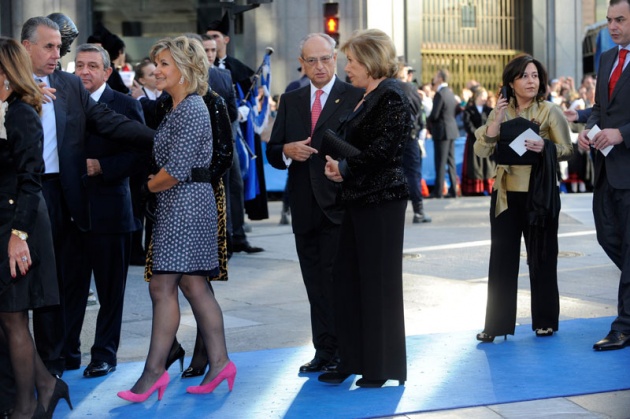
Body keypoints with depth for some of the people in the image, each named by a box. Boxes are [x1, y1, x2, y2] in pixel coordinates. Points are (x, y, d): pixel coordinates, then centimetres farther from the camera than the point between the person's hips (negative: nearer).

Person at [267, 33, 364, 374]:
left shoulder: (355, 97, -2)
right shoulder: (290, 102, 15)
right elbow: (272, 152, 14)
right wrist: (287, 151, -8)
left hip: (339, 206, -5)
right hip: (304, 208, 6)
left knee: (336, 279, -7)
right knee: (314, 282, 10)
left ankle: (340, 353, 0)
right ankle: (323, 350, 17)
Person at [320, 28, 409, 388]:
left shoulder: (392, 96, -13)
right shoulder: (369, 98, 15)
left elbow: (384, 149, -21)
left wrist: (345, 168, -10)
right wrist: (340, 166, -1)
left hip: (381, 200, -9)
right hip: (360, 199, 9)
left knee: (379, 281, 0)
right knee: (347, 278, 10)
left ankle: (384, 366, 11)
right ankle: (354, 359, 19)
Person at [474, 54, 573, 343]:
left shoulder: (550, 112, -2)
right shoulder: (500, 112, 6)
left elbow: (567, 150, -4)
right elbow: (481, 151, -1)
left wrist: (545, 147, -22)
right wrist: (495, 123, -14)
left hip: (539, 194, -2)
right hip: (506, 194, 2)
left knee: (541, 258, 6)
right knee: (502, 259, 3)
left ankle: (545, 320, 18)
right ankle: (497, 323, 8)